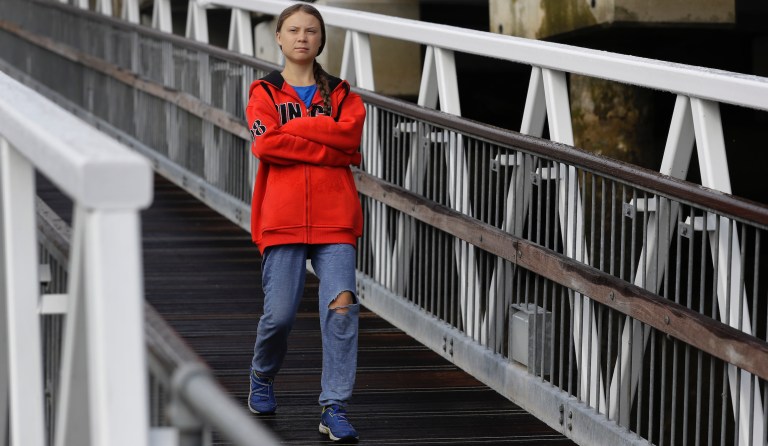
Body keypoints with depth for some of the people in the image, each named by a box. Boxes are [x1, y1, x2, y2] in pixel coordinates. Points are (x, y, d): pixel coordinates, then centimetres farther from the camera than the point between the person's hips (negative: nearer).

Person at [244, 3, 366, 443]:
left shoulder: (340, 93, 13)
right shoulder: (265, 92, 9)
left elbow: (351, 131, -9)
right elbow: (266, 144, -10)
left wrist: (291, 128, -9)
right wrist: (332, 148, -10)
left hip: (335, 219, 1)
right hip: (282, 219, -1)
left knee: (341, 306, -12)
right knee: (280, 313, -2)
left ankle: (335, 408, -7)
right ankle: (263, 379, 29)